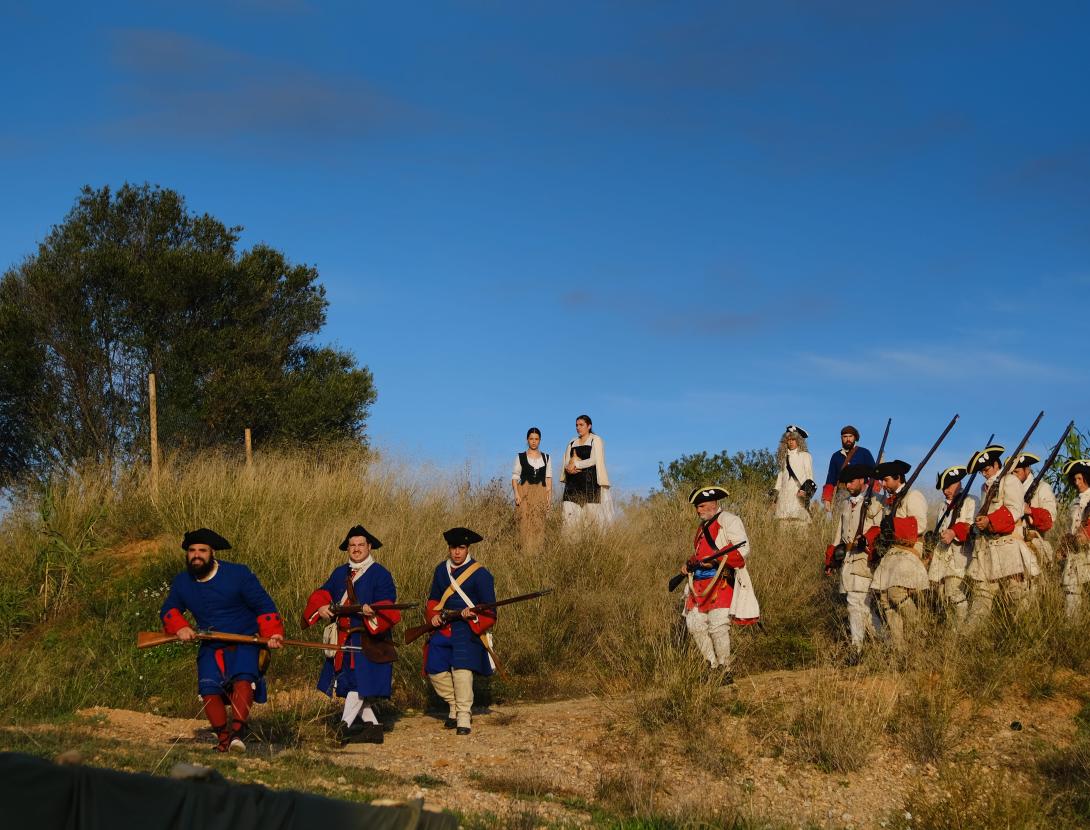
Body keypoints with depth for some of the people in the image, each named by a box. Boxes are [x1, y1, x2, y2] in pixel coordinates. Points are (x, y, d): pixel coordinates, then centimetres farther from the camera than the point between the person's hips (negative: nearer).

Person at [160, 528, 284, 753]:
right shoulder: (182, 582, 7)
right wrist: (179, 627, -6)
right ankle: (223, 737, -9)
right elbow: (168, 610, 16)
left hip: (246, 643, -3)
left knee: (243, 678, -30)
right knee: (208, 687, -20)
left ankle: (237, 732, -37)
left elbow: (264, 605, -2)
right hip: (211, 647, 3)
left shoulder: (238, 574, -4)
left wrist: (273, 633, -15)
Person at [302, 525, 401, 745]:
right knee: (348, 683, 8)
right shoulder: (340, 573, 16)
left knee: (361, 679, -13)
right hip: (343, 639, 7)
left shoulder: (380, 574, -4)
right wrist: (321, 607, -8)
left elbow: (386, 605, -12)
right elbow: (323, 593, 13)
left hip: (369, 638, -7)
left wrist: (372, 611, -33)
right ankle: (372, 726, 14)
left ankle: (345, 724, -14)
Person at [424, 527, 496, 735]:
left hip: (469, 629, -6)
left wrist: (473, 615, -22)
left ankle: (464, 717, -9)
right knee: (435, 670, 0)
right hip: (443, 628, 6)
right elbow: (433, 599, 22)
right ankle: (454, 707, 22)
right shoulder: (441, 570, 13)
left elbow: (489, 608, -3)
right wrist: (433, 615, 2)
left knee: (462, 669, -18)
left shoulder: (480, 573, -4)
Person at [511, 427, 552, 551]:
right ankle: (526, 550, -7)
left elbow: (548, 478, 10)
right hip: (525, 492, -2)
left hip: (540, 494, 2)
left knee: (539, 523, -4)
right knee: (525, 523, -9)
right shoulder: (520, 457, 5)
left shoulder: (546, 458, 12)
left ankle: (537, 550, -2)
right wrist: (516, 494, -9)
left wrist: (549, 495, 2)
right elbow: (514, 477, 3)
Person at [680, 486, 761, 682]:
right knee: (695, 624, 3)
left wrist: (714, 560, -21)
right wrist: (689, 565, 12)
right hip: (700, 583, 9)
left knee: (718, 625, -15)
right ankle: (713, 665, 13)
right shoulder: (703, 526, 23)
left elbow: (743, 550, -15)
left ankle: (726, 670, -6)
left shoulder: (728, 521, -4)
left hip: (721, 581, -9)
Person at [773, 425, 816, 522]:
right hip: (785, 493, 4)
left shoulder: (805, 456, 3)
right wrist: (776, 490, 14)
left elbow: (809, 475, -1)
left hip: (798, 493, -4)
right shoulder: (784, 456, 18)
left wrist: (806, 489, -14)